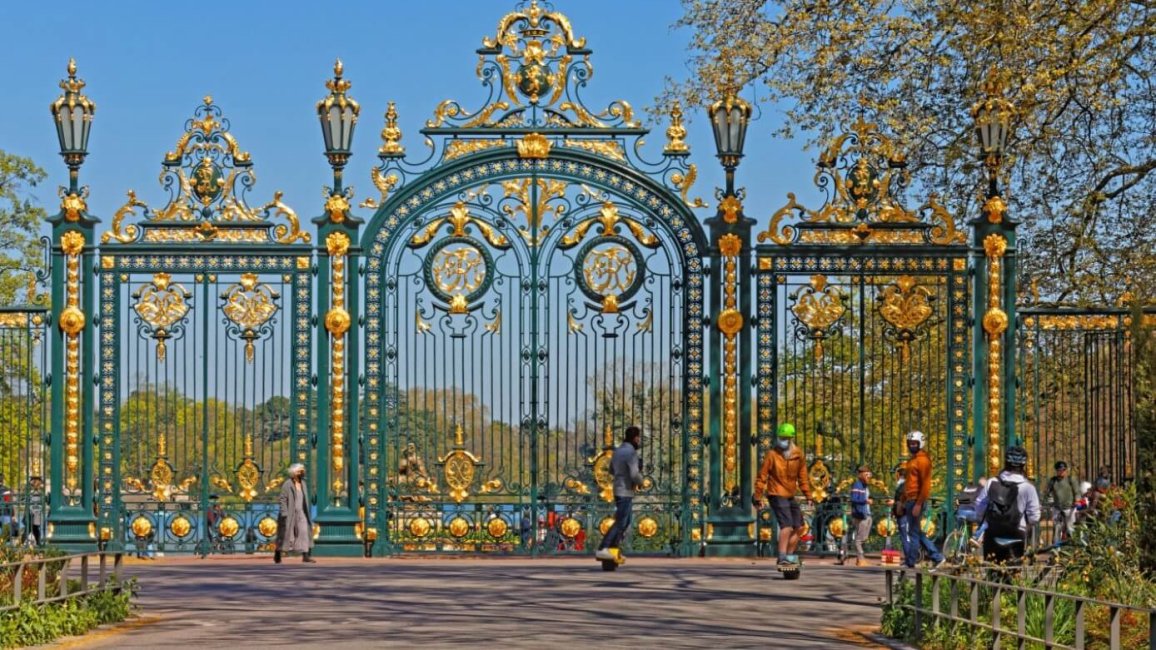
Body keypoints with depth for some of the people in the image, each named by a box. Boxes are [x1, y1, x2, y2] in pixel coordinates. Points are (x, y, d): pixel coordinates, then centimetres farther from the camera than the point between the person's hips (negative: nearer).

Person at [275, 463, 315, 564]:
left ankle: (305, 556, -11)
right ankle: (277, 554, 21)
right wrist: (284, 513, -19)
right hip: (290, 513, -5)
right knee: (285, 534, 3)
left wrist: (307, 513, 15)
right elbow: (282, 499, -13)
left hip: (300, 513, 5)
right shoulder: (287, 485, -10)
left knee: (304, 532, -9)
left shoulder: (303, 484, 9)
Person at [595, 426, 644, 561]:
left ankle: (613, 549, 16)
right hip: (625, 492, -9)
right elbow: (635, 475, -25)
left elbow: (612, 470, 25)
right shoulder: (631, 453, -16)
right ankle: (602, 549, -16)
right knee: (620, 523, -10)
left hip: (618, 490, 9)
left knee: (626, 522, 17)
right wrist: (640, 482, -2)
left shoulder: (618, 451, 13)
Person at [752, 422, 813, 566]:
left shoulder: (798, 454, 2)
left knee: (798, 527, 10)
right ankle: (782, 557, -18)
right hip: (777, 495, -7)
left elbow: (803, 476, 12)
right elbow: (762, 476, -10)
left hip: (791, 496, 7)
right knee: (787, 526, -19)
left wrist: (808, 495, 11)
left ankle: (789, 555, 21)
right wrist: (757, 497, -10)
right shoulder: (772, 454, -13)